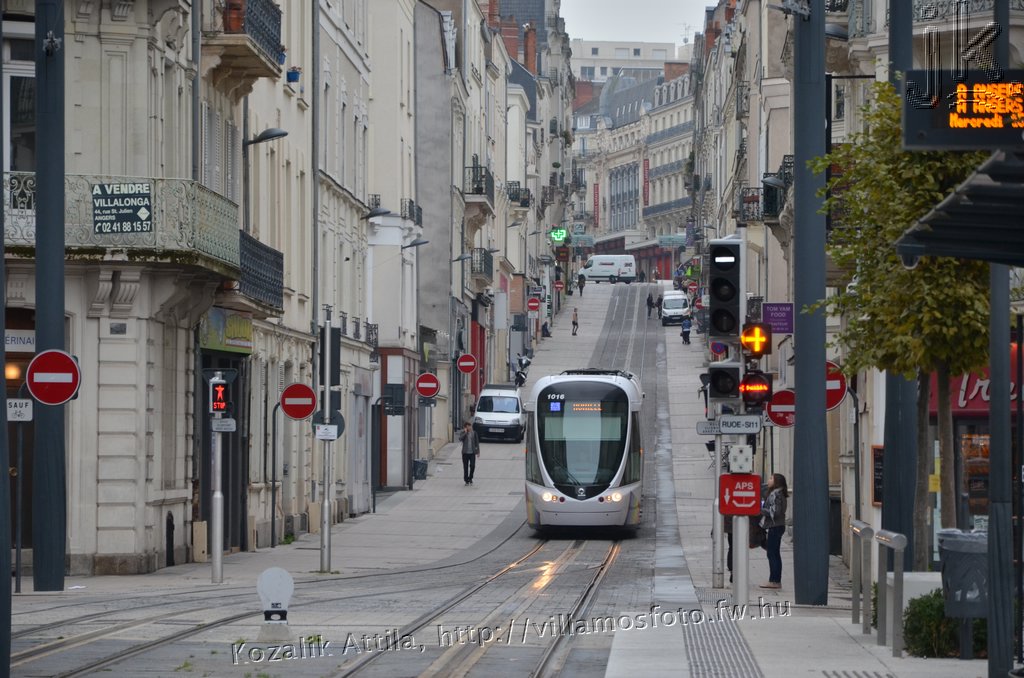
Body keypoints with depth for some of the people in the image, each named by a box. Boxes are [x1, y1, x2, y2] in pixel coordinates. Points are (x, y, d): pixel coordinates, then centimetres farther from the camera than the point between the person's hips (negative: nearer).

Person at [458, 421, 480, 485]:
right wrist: (465, 433, -19)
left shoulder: (474, 433, 5)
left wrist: (478, 451, 6)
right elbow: (460, 438, -19)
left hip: (472, 452, 0)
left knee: (472, 466, -8)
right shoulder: (463, 433, 1)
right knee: (465, 467, 2)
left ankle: (470, 478, 13)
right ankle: (466, 480, 11)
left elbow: (477, 442, 9)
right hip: (465, 452, 0)